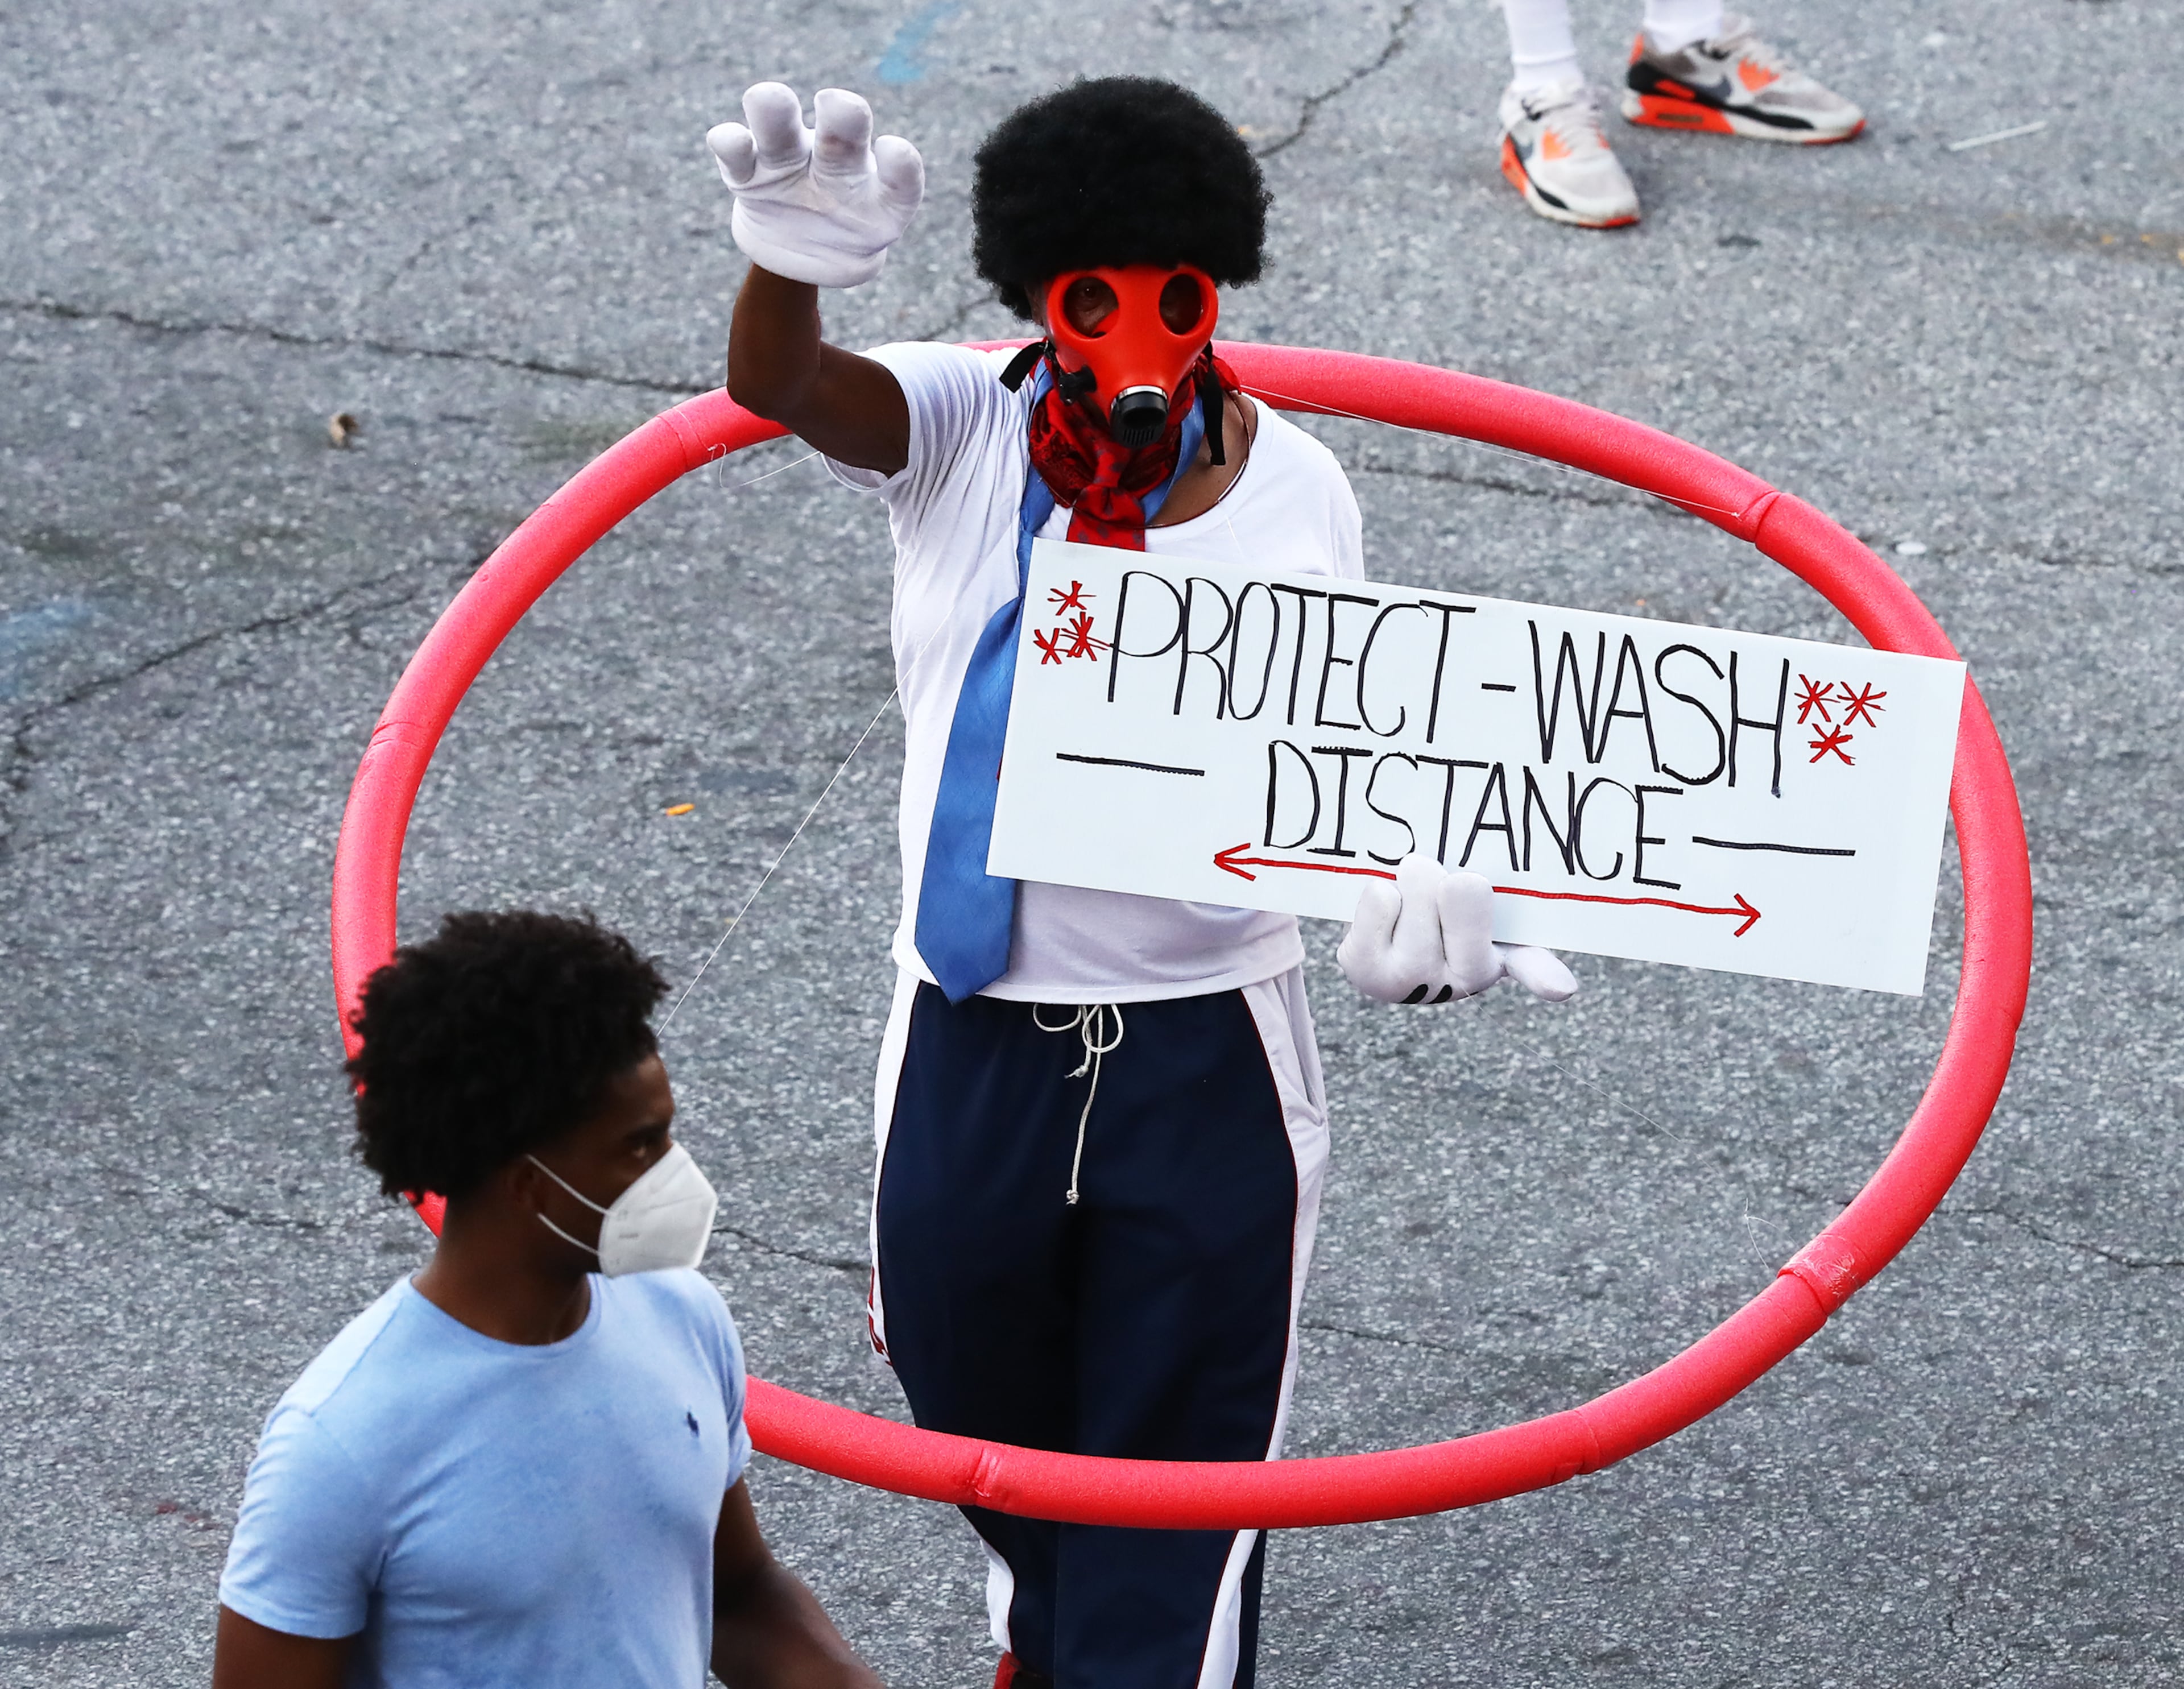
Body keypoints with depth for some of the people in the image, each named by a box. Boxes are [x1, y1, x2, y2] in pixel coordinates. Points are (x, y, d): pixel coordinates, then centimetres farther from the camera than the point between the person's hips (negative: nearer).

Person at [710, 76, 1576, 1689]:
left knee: (1179, 1464, 4)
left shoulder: (1285, 489, -9)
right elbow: (777, 389, -29)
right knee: (985, 1415, 23)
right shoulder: (962, 430, -8)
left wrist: (1423, 882, -40)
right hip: (971, 1043, 2)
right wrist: (791, 264, -54)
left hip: (1201, 1063, -2)